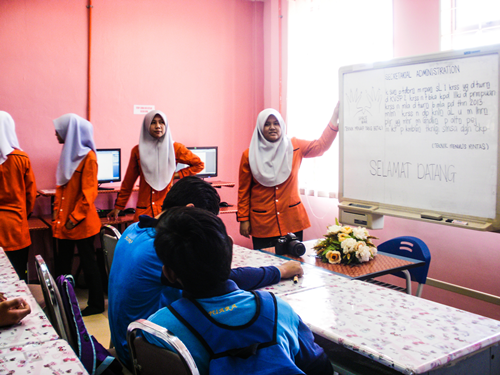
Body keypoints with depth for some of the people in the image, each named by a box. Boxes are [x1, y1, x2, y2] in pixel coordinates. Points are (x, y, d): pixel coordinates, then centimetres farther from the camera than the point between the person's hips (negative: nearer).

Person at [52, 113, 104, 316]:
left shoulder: (88, 157, -14)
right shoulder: (68, 153, 11)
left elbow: (88, 193, -17)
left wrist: (75, 218, -16)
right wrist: (57, 210, 9)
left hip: (82, 222, -8)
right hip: (63, 220, 8)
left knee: (88, 262, 4)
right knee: (62, 262, 13)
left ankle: (96, 304, 17)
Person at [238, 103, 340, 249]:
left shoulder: (294, 147, 4)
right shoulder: (249, 155, 0)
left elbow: (320, 146, -4)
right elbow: (244, 191, 2)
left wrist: (334, 118, -14)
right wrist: (243, 219, 0)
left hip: (292, 221, 1)